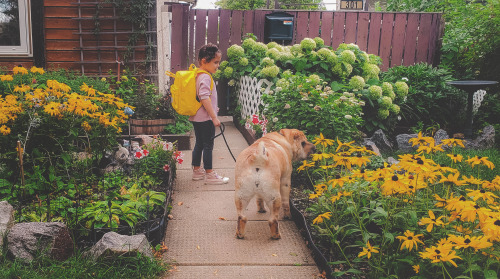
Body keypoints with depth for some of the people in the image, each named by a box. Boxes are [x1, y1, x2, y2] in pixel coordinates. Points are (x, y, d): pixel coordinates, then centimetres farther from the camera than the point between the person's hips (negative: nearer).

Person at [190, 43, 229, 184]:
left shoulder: (197, 76, 12)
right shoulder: (205, 77, -19)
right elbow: (204, 98, -26)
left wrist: (213, 109, 29)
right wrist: (214, 117, -24)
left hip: (196, 117, 10)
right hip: (205, 118, -10)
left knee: (199, 143, 17)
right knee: (208, 145, -2)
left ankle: (197, 170, 27)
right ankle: (209, 175, 6)